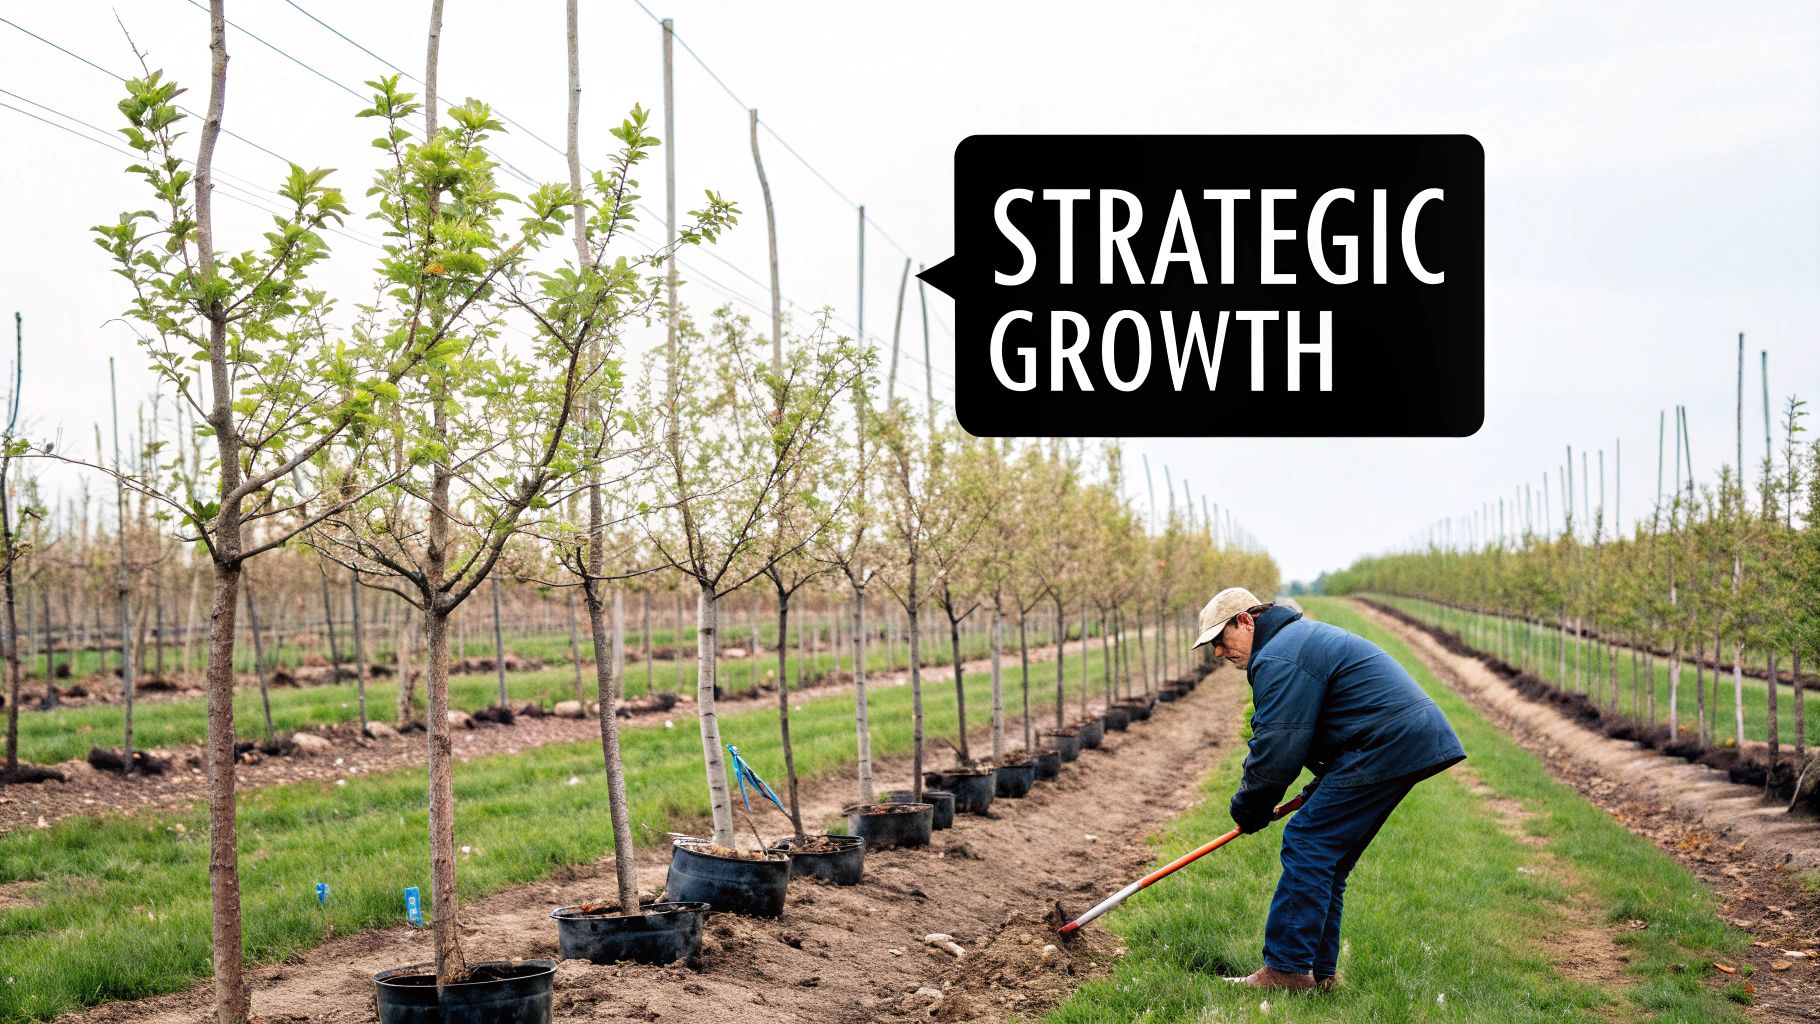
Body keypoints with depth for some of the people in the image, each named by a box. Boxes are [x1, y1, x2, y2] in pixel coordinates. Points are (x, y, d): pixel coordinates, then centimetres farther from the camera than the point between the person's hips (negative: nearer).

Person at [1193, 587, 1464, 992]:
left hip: (1385, 745, -11)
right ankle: (1319, 972, 17)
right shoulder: (1300, 636, 23)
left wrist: (1247, 810, -1)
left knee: (1306, 846, -8)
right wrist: (1320, 791, 19)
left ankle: (1286, 970, -7)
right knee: (1328, 859, 14)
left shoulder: (1278, 659, -13)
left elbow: (1276, 751, -15)